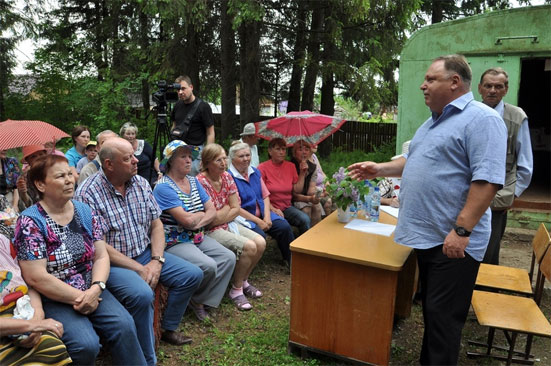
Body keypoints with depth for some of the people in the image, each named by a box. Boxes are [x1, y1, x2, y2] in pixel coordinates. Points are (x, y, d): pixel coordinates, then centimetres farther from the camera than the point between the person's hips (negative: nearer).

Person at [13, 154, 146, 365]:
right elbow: (36, 278, -16)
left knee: (124, 326, -19)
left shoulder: (85, 212, 4)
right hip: (53, 299, -4)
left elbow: (102, 256, 2)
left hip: (91, 290, 4)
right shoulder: (30, 222, -11)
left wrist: (95, 289, -15)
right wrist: (79, 297, -15)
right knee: (86, 344, -24)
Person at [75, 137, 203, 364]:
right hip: (112, 262, -7)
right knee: (142, 294, -33)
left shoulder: (141, 183, 2)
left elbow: (156, 224, 5)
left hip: (145, 254, 7)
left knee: (192, 274, 0)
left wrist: (156, 260, -10)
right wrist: (139, 269, -19)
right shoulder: (88, 194, -18)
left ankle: (168, 328, 22)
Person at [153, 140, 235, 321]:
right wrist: (202, 214, -2)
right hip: (175, 243, -8)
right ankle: (194, 299, 4)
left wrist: (196, 222, -14)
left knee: (228, 257, -11)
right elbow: (187, 220, -23)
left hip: (198, 238, 8)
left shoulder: (193, 181, 11)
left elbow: (212, 211, 6)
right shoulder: (163, 187, -14)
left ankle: (204, 301, 2)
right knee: (208, 266, -27)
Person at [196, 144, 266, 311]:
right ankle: (236, 289, -1)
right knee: (249, 246, -24)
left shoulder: (227, 177, 3)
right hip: (210, 231, -7)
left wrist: (220, 216, -11)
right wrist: (228, 207, -6)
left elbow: (236, 209, 3)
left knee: (260, 242, -9)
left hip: (228, 224, 8)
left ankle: (243, 281, 13)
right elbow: (211, 218, -21)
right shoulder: (201, 182, -20)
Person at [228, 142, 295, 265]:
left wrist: (267, 217, -5)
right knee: (259, 235, -32)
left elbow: (265, 196, 12)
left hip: (262, 213, 7)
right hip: (243, 217, -6)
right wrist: (258, 221, -14)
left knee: (284, 227, -14)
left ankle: (292, 260, 6)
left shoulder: (255, 172, 12)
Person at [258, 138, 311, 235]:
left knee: (305, 219, -23)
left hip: (287, 207, 4)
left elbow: (297, 190, 6)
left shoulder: (291, 166, 9)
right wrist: (273, 209, -17)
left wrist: (302, 173, -1)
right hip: (270, 208, -4)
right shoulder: (263, 167, -4)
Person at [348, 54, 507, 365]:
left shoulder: (481, 118, -14)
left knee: (443, 316, 2)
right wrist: (380, 169, 13)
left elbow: (488, 178, -23)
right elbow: (415, 161, 26)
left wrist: (462, 229, -26)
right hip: (426, 236, 9)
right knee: (431, 309, 20)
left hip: (453, 241, -9)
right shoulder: (434, 122, 15)